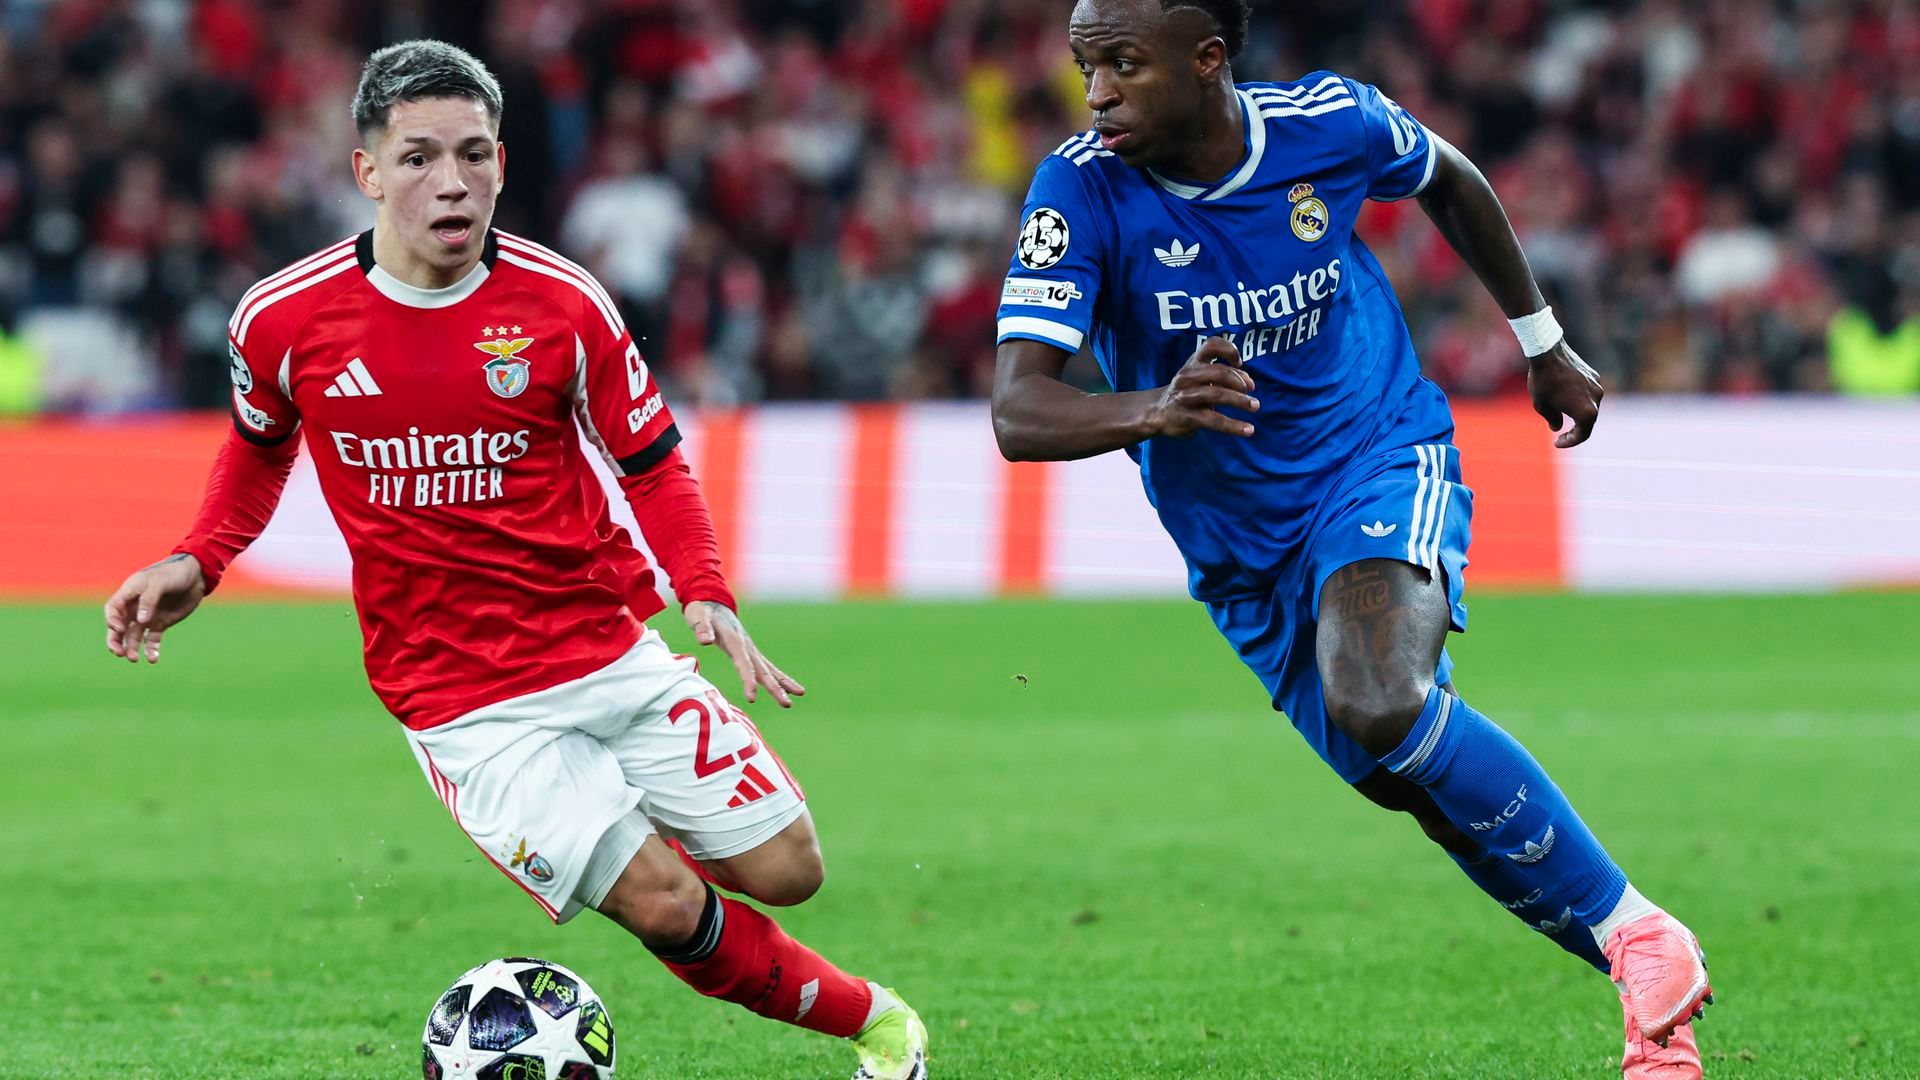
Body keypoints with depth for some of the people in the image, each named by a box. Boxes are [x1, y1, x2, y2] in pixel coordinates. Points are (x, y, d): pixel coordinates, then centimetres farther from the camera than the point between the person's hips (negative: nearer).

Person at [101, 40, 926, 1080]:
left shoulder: (563, 303, -7)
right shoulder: (282, 320, -7)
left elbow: (652, 462, 3)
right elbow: (259, 445, 16)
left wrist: (705, 594, -12)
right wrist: (197, 563, 2)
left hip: (609, 649, 2)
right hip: (460, 704, -2)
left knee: (783, 870, -3)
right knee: (665, 906, -15)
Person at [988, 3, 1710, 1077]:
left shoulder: (1331, 122, -15)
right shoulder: (1083, 191, -18)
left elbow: (1450, 180, 10)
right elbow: (1018, 412, -28)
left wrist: (1544, 343, 19)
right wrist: (1153, 412, -48)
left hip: (1382, 463, -3)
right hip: (1239, 546, 3)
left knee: (1381, 708, -30)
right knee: (1414, 778, 1)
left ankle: (1637, 935, -18)